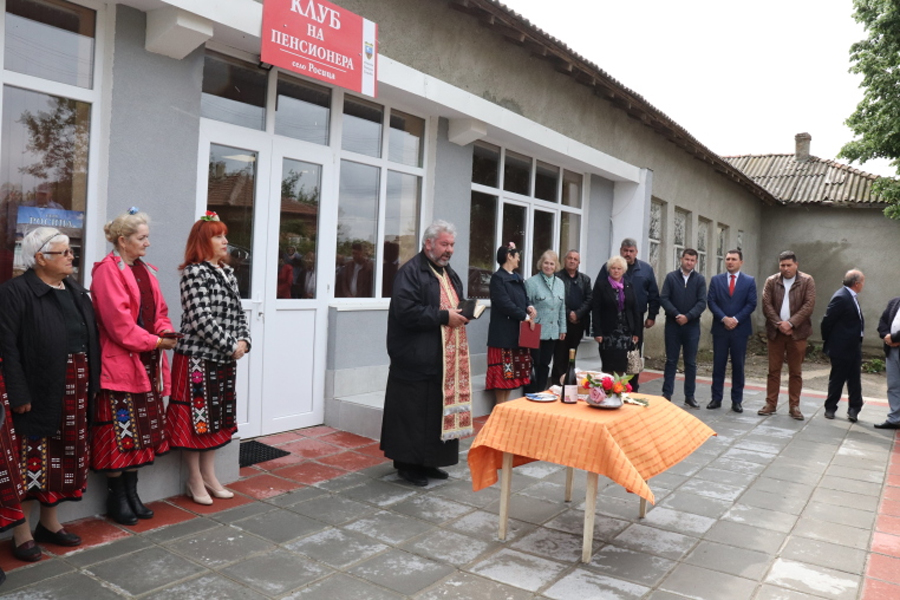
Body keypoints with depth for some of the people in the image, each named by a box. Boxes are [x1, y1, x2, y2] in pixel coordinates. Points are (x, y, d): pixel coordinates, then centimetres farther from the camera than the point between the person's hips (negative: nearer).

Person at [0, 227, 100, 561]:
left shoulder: (76, 291, 12)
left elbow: (91, 339, 12)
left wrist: (93, 384, 6)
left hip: (75, 392, 7)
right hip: (38, 392, -7)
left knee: (64, 457, 15)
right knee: (32, 459, 3)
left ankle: (49, 523, 30)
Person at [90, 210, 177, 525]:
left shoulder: (145, 270, 13)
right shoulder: (108, 271, -12)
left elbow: (159, 310, 16)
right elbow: (118, 322, -18)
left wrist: (166, 331, -4)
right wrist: (156, 342, -14)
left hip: (147, 363, 8)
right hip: (120, 363, -8)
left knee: (140, 431, 13)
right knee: (120, 432, 0)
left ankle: (131, 492, 25)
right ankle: (116, 497, 15)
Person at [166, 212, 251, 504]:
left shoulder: (227, 273, 12)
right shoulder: (194, 272, -12)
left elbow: (238, 313, 13)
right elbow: (201, 319, -19)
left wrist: (243, 341, -3)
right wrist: (231, 346, -15)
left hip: (224, 359, 8)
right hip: (197, 358, -8)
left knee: (217, 416, 14)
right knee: (196, 416, 2)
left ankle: (209, 475, 28)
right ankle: (195, 481, 16)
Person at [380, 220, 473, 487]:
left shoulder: (449, 273, 18)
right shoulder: (410, 272, -11)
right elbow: (406, 310, -22)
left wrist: (464, 312, 3)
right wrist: (443, 317, -20)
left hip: (445, 360, 9)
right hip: (417, 359, -8)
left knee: (440, 410, 11)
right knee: (413, 412, -1)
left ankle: (427, 461, 24)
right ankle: (407, 463, 13)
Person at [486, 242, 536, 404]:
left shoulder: (518, 278, 16)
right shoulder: (498, 278, -10)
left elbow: (523, 299, 18)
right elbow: (504, 303, -18)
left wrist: (529, 308, -5)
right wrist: (525, 316, -14)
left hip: (518, 330, 8)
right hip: (504, 331, -8)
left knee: (513, 371, 10)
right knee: (502, 372, -4)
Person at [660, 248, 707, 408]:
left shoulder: (700, 279, 4)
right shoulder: (671, 277, 3)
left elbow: (702, 302, -3)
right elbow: (663, 299, -4)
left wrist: (687, 316, -16)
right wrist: (676, 315, -16)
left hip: (692, 326, 1)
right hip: (673, 324, -1)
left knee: (691, 363, 6)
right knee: (671, 360, 4)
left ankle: (689, 396, 13)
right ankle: (667, 394, 9)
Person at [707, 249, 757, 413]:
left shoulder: (749, 281, 5)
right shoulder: (716, 280, 6)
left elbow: (751, 304, -2)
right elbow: (711, 302, -1)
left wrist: (736, 319, -14)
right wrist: (724, 318, -14)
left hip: (740, 329, 0)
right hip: (720, 328, 1)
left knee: (738, 365, 5)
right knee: (718, 365, 4)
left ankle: (737, 400, 12)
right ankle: (716, 398, 10)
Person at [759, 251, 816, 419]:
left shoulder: (807, 281, 0)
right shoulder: (771, 281, 5)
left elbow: (809, 305, -8)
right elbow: (766, 305, -1)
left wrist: (791, 323, -15)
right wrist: (779, 324, -12)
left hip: (797, 332, -1)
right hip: (775, 332, 1)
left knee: (796, 372, 5)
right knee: (773, 370, 5)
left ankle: (794, 406, 12)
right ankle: (770, 404, 12)